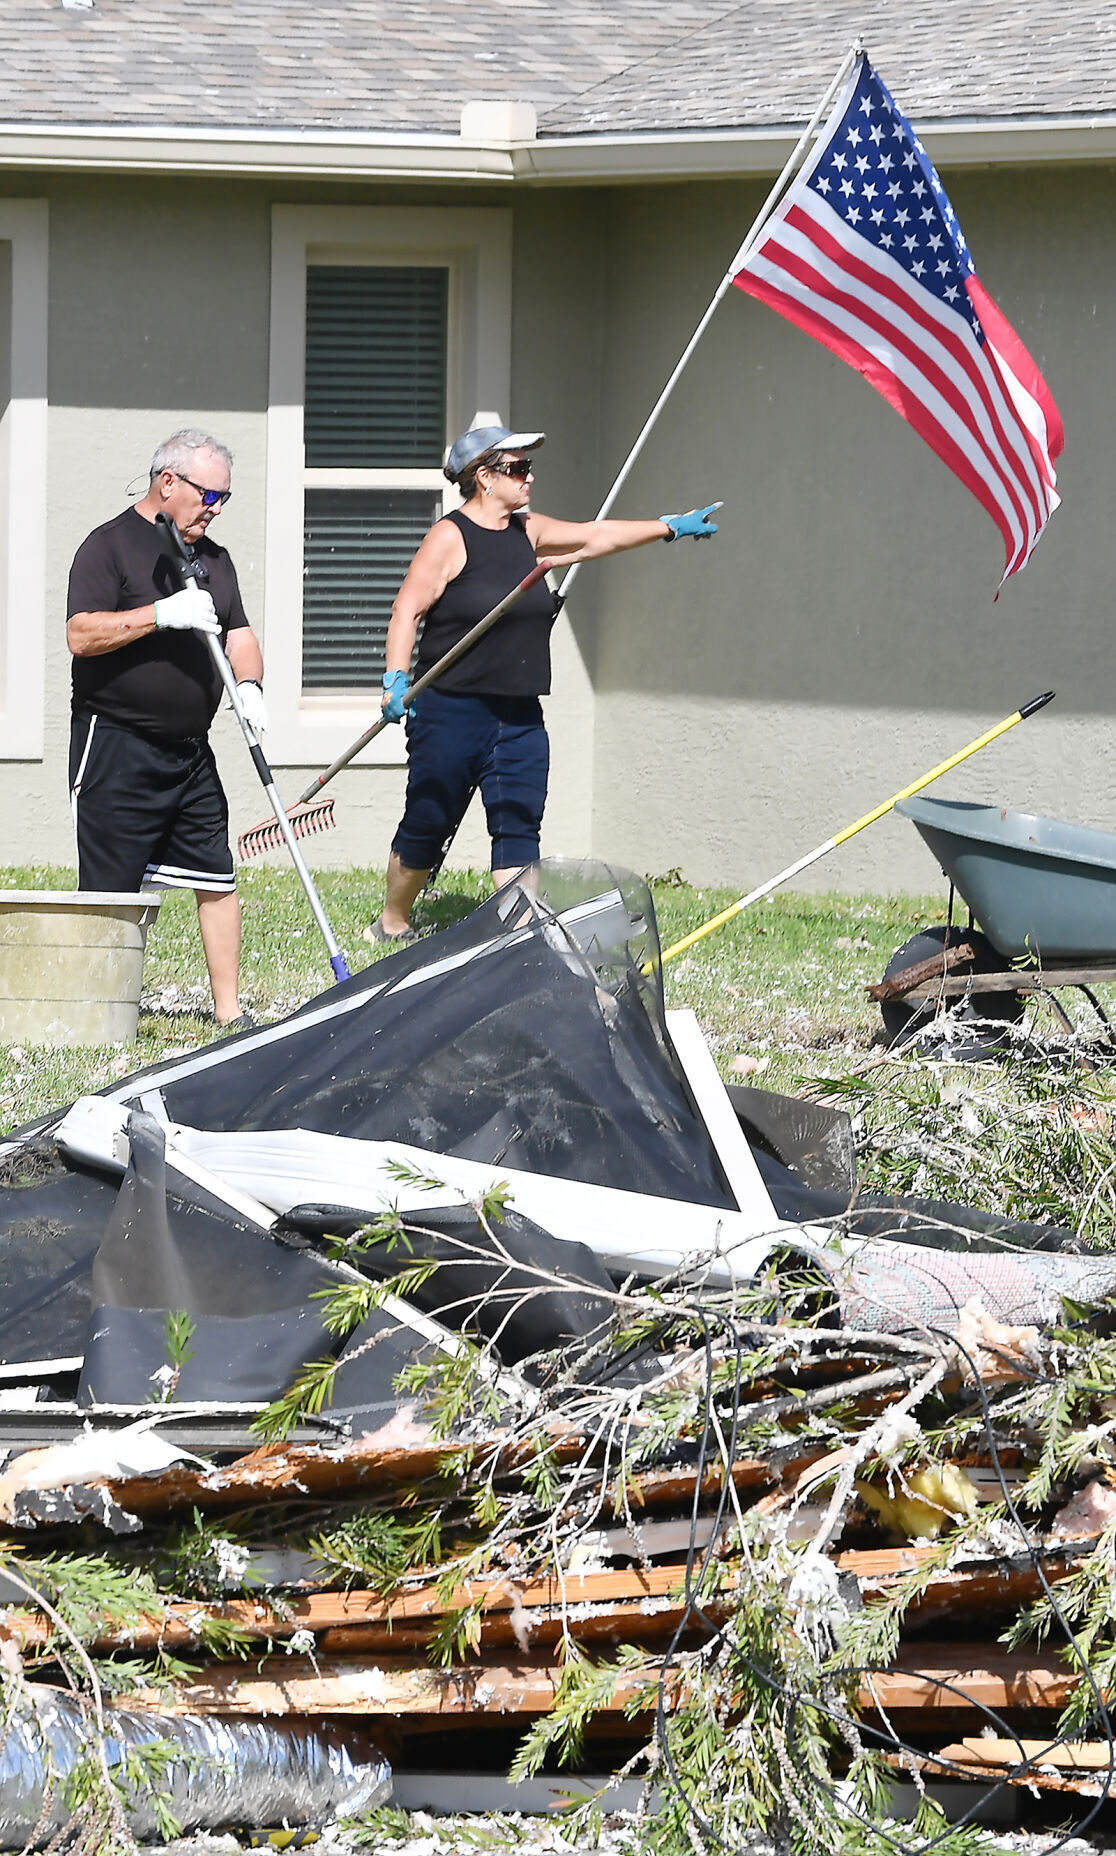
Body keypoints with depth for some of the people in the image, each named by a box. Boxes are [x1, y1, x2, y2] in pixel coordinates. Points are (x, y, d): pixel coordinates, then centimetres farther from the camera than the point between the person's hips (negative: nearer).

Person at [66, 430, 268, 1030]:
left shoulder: (212, 558, 17)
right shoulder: (110, 545, -7)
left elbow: (238, 633, 20)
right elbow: (82, 635, -17)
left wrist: (249, 685, -1)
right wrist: (162, 614, -26)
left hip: (189, 751, 7)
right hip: (115, 749, -7)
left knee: (217, 879, 5)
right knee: (110, 894, -5)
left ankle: (229, 1009, 10)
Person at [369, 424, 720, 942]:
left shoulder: (527, 532, 12)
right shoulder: (450, 538, -10)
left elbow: (593, 537, 20)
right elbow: (408, 609, -13)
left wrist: (670, 528, 19)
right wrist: (396, 678, -22)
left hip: (519, 716, 6)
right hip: (451, 710, -6)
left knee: (519, 825, -3)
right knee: (427, 823, 4)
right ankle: (392, 923, 22)